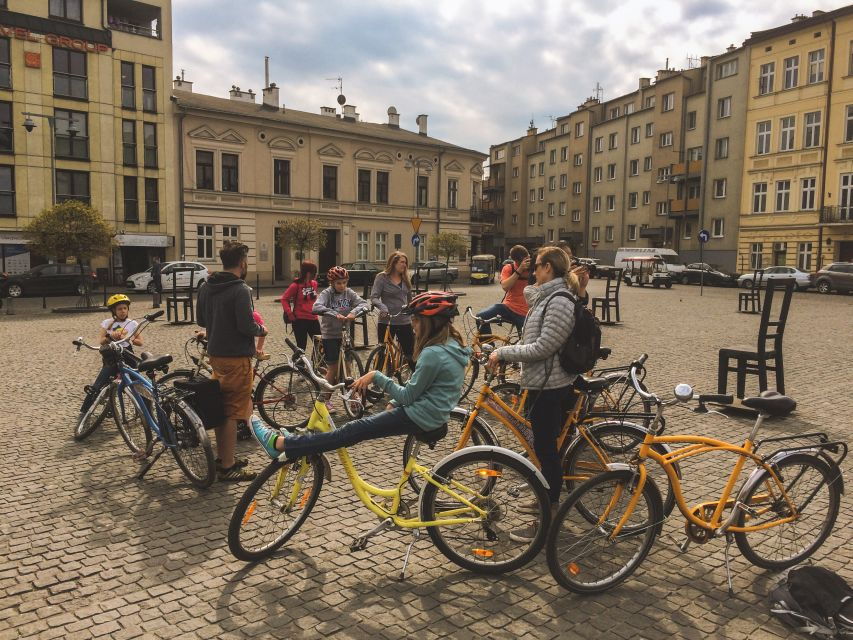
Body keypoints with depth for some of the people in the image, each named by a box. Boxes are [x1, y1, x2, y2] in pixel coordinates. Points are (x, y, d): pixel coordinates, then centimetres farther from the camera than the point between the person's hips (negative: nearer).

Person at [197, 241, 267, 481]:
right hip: (236, 356, -8)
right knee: (232, 412, -1)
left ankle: (224, 458, 29)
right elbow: (246, 326, -23)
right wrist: (261, 330, -3)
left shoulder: (206, 288, 8)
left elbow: (201, 321, 15)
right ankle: (228, 468, 5)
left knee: (221, 409, 17)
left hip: (216, 354, 8)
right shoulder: (240, 290, -18)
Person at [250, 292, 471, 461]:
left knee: (353, 430, -8)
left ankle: (280, 444, -4)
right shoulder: (453, 344, 8)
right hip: (433, 414, 9)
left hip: (419, 417, -9)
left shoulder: (433, 353, -23)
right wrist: (395, 404, 13)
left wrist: (376, 376, -12)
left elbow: (408, 396, -20)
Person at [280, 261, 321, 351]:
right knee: (301, 346, 2)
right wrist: (289, 313, -10)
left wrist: (315, 311, 13)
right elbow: (284, 299, -5)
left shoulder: (314, 284, 6)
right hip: (300, 320, -5)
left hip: (313, 319, 5)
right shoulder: (296, 285, -10)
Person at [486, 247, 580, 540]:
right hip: (545, 384, 10)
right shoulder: (548, 296, 12)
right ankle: (547, 501, 38)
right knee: (546, 446, 21)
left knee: (546, 450, -2)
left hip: (549, 388, -10)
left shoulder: (559, 301, -21)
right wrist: (504, 352, 9)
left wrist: (503, 353, -17)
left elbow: (543, 347, -24)